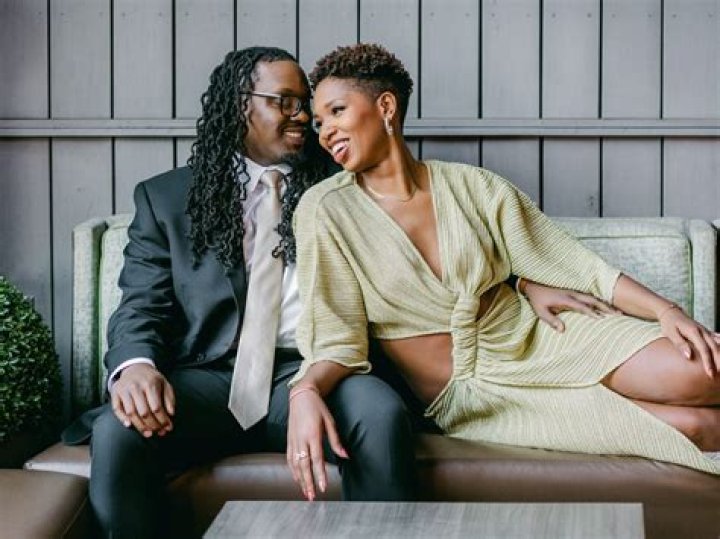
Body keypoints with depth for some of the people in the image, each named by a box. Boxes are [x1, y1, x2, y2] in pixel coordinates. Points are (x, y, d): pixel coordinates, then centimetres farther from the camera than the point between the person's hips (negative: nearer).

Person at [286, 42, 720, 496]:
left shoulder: (473, 186, 0)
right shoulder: (326, 211, -6)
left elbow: (571, 263, 3)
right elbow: (338, 340, -9)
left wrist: (665, 310, -7)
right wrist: (306, 391, -31)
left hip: (535, 339, 3)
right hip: (464, 392, -3)